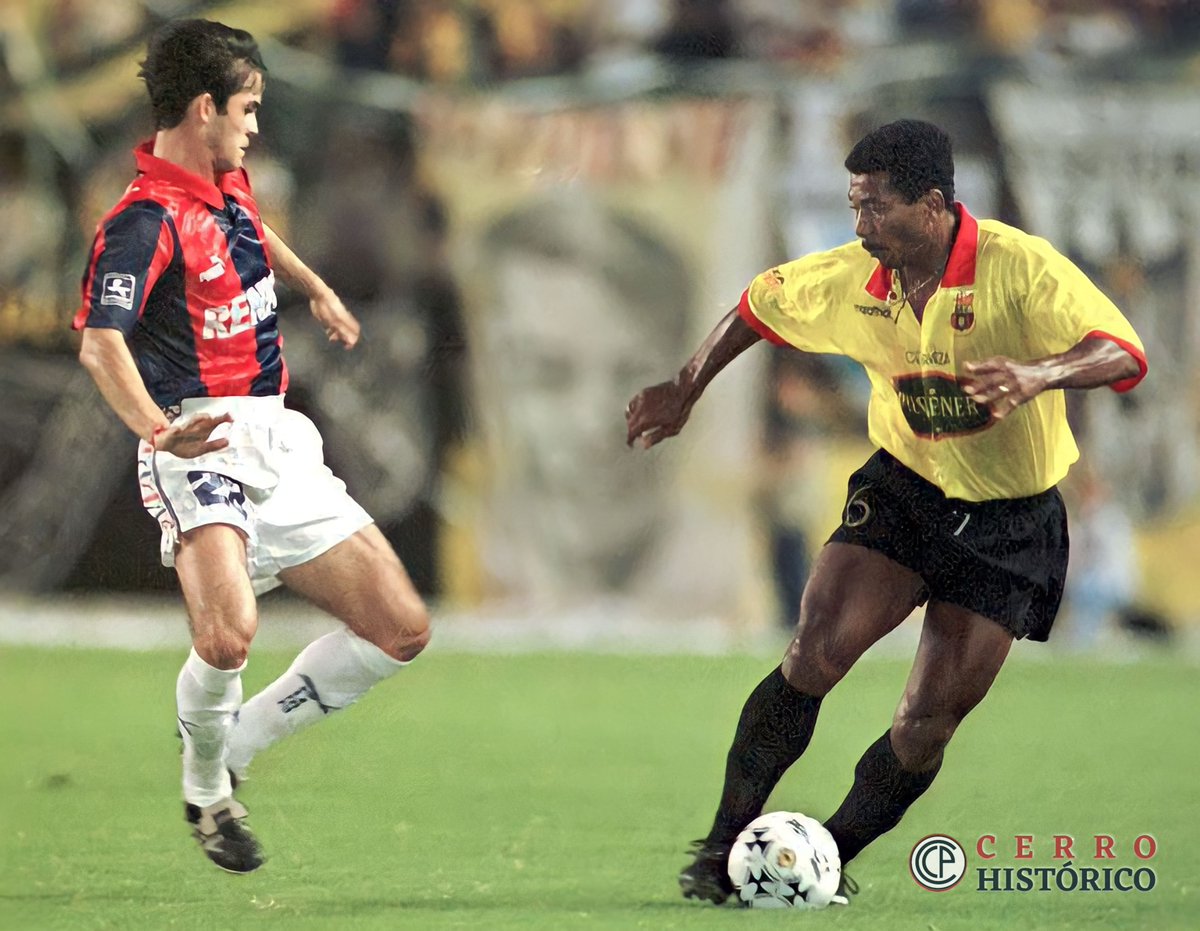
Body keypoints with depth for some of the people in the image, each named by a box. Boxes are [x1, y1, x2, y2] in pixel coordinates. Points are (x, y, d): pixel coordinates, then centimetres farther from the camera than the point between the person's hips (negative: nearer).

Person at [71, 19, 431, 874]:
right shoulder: (144, 221, -15)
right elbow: (101, 341, -30)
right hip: (204, 446, -9)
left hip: (279, 444, 9)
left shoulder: (229, 186, 13)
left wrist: (314, 287, 51)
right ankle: (207, 788, -3)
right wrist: (156, 427, -46)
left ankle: (236, 745, 18)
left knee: (402, 628, 5)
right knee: (229, 632, -33)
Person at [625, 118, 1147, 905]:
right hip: (902, 488, 2)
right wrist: (686, 390, 12)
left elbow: (1124, 354, -31)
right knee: (816, 654, -17)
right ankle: (725, 846, -9)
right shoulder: (850, 280, -8)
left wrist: (1041, 373, -49)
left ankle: (828, 859, 18)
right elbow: (761, 304, 12)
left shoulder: (1020, 266, -23)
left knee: (929, 723, -3)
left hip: (1010, 525, -2)